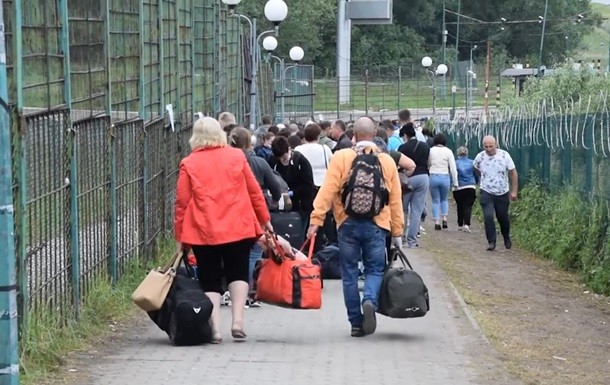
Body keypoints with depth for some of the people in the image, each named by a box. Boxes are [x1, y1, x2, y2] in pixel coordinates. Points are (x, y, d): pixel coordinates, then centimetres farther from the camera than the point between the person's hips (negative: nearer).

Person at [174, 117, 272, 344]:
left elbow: (182, 202, 0)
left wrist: (180, 236, 8)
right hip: (238, 228, 1)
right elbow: (254, 191, 7)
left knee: (210, 280, 7)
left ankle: (215, 328, -4)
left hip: (203, 231, -1)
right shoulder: (237, 157, 3)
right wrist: (264, 219, 19)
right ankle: (237, 321, -4)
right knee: (237, 273, 12)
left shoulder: (189, 164, -1)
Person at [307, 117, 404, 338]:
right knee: (375, 269, 10)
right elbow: (395, 200, 7)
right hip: (376, 225, 1)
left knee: (350, 273, 9)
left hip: (348, 224, 0)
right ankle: (370, 301, -20)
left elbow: (327, 191, -9)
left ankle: (356, 322, 10)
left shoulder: (341, 158, -1)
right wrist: (397, 232, 14)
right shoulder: (387, 161, 5)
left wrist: (316, 220, -7)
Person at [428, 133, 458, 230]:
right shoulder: (448, 152, -2)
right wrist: (455, 183, 3)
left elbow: (427, 165, 3)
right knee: (444, 199, 21)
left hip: (433, 177, 0)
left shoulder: (430, 151, -1)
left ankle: (437, 222, 1)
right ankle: (444, 219, 7)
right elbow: (453, 168, -1)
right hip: (445, 177, 0)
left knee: (435, 200, 10)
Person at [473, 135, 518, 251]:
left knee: (503, 218, 13)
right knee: (488, 216, -17)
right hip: (486, 193, 0)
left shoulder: (504, 155, -12)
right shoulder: (480, 157, -8)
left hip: (502, 193, 0)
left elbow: (513, 173, -5)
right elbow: (475, 168, 16)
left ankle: (507, 238, 40)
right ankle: (491, 242, -7)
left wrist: (514, 191, -6)